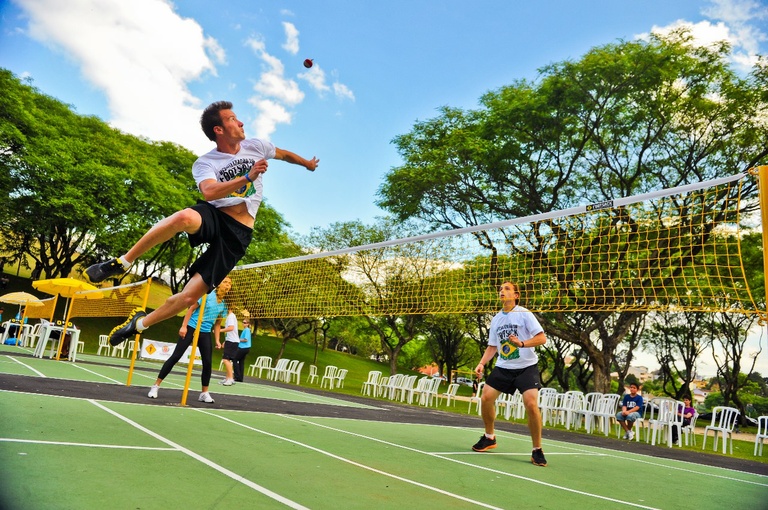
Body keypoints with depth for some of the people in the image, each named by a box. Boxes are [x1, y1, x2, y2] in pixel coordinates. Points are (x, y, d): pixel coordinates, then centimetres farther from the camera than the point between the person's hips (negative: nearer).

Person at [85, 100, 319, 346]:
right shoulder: (204, 163, -3)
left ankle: (139, 323, 18)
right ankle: (121, 263, -21)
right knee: (184, 217, -42)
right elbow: (209, 192, -24)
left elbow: (284, 154, 27)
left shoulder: (256, 146, 6)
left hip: (238, 234, 2)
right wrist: (247, 178, -33)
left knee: (189, 296, -9)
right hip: (213, 217, -2)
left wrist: (307, 163, 40)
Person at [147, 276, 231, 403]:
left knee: (207, 362, -1)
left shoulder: (224, 304, 7)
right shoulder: (207, 294, -8)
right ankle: (156, 385, 5)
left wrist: (217, 340, 7)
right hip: (191, 328, -5)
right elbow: (191, 309, -5)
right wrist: (183, 326, -13)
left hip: (206, 333, 5)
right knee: (175, 356, -6)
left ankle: (204, 393, 12)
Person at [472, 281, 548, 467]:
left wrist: (522, 343, -30)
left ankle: (537, 450, -1)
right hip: (503, 367, 5)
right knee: (486, 398, -4)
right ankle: (489, 437, 20)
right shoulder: (495, 319, 8)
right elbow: (492, 346, 15)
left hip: (526, 366, -5)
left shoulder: (524, 314, -8)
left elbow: (542, 338, -14)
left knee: (531, 404, -20)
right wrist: (482, 363, 1)